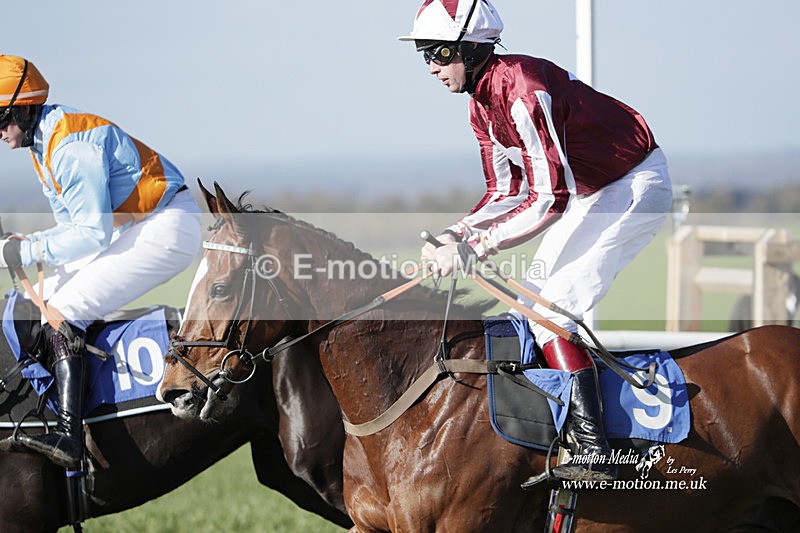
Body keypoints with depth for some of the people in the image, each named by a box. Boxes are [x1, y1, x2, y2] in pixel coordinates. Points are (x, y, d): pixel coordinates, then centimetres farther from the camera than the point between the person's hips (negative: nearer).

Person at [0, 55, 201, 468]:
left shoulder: (71, 147, -22)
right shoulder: (45, 142, 12)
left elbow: (92, 232, -24)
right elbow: (76, 224, 17)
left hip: (165, 228, -11)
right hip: (128, 228, 11)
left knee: (63, 313, -20)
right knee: (43, 298, 13)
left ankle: (68, 436, -32)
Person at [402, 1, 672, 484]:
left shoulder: (524, 91, -27)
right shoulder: (482, 103, 4)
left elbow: (549, 199, -30)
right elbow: (507, 191, 9)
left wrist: (471, 248, -29)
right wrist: (454, 235, -8)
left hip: (636, 186, -10)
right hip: (590, 191, 10)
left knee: (554, 307, -20)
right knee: (534, 296, 9)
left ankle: (593, 452, -26)